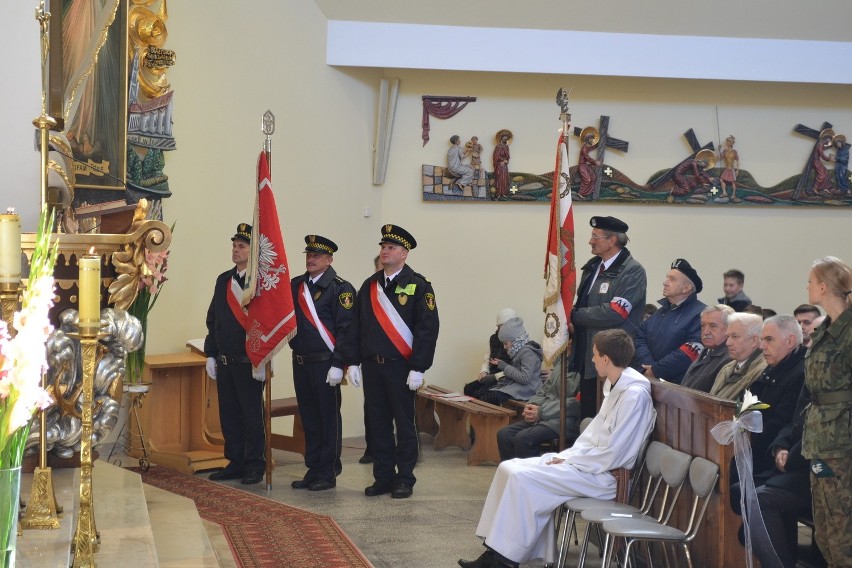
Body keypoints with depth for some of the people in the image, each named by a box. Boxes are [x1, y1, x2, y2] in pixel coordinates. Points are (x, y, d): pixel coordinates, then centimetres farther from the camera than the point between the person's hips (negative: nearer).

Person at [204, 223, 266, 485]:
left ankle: (255, 466, 9)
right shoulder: (223, 281, 13)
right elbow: (213, 319, 17)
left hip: (249, 363, -7)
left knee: (251, 415, 0)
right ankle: (235, 463, 20)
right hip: (225, 363, 7)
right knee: (229, 414, 10)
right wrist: (211, 355, 12)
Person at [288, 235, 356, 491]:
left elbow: (345, 330, -12)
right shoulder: (295, 285, 12)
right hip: (300, 362, 6)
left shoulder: (340, 288, -7)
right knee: (308, 418, 12)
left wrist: (338, 365, -16)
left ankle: (328, 473, 7)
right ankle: (313, 470, 20)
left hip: (325, 364, -6)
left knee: (328, 419, 1)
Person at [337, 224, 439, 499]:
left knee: (404, 425, 3)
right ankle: (383, 477, 17)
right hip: (372, 366, 5)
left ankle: (405, 480, 11)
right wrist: (352, 362, 4)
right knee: (378, 424, 9)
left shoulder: (418, 286, -5)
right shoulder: (369, 286, 11)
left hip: (401, 367, -5)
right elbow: (355, 326, 12)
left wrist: (417, 368, -14)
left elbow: (428, 329, -9)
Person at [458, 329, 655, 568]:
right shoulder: (614, 386, 11)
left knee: (522, 478, -20)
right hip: (588, 462, 10)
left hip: (603, 475, -10)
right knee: (509, 468, -1)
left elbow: (613, 454, -20)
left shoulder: (635, 394, -19)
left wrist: (569, 461, -12)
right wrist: (566, 456, 2)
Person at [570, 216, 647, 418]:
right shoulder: (592, 267, 14)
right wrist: (573, 323, -1)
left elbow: (615, 312, -21)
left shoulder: (632, 271, -12)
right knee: (587, 416, 11)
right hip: (587, 359, 8)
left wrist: (575, 316, -11)